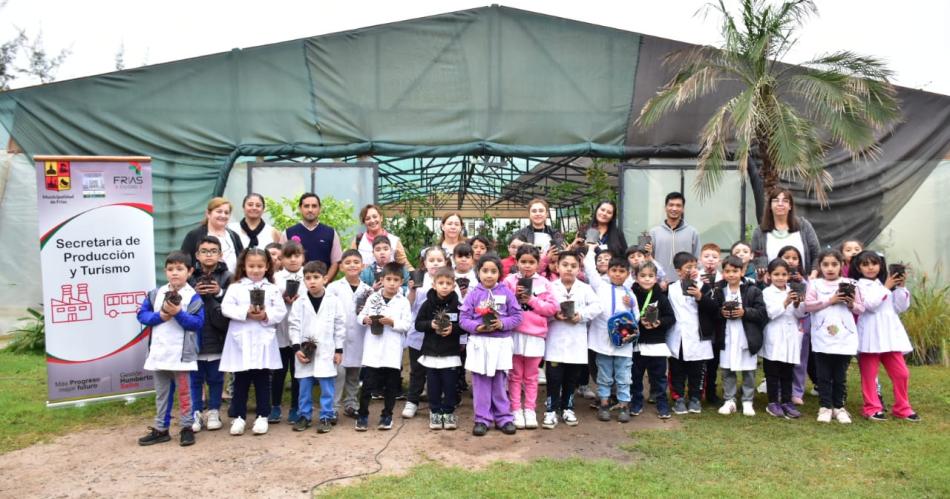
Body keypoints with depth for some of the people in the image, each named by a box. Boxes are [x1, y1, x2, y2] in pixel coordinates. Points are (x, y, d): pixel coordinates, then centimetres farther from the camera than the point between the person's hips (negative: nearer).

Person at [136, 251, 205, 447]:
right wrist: (160, 316, -11)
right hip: (158, 353, 5)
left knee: (183, 392, 4)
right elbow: (142, 315, 4)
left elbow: (197, 323, -13)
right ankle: (160, 429, 25)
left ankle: (187, 428, 15)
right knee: (161, 393, 15)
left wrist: (178, 313, -22)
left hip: (181, 354, -5)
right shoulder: (155, 294, 6)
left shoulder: (193, 296, -7)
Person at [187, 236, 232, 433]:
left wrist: (220, 293, -18)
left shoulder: (227, 277, -1)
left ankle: (214, 412, 24)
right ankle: (196, 413, 22)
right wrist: (194, 293, -15)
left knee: (215, 377, 11)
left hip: (217, 335, -1)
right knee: (196, 378, 10)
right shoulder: (190, 277, 2)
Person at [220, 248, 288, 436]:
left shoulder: (273, 289, 6)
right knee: (240, 381, 7)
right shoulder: (235, 287, 4)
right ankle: (238, 417, 17)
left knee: (262, 381, 8)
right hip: (241, 341, 0)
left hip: (264, 341, 1)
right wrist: (246, 313, -18)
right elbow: (226, 308, -7)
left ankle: (262, 416, 17)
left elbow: (281, 312, 1)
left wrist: (266, 315, -16)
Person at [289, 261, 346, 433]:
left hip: (326, 352, -1)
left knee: (327, 387, 4)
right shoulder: (299, 303, 0)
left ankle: (326, 416, 15)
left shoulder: (334, 301, -3)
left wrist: (339, 350, -1)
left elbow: (340, 326, 0)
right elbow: (294, 326, 0)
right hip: (304, 351, 1)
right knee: (304, 387, 10)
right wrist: (296, 348, -8)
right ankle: (304, 416, 23)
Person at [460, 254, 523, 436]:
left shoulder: (506, 293, 0)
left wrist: (502, 323, -16)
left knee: (500, 382, 10)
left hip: (501, 343, 0)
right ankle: (482, 419, 16)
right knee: (480, 383, 6)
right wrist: (477, 326, -18)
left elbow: (517, 316, 0)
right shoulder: (473, 294, 0)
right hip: (479, 343, 0)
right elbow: (463, 318, -2)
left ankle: (503, 418, 22)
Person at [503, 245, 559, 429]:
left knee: (531, 376, 10)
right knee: (515, 375, 7)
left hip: (535, 334, 1)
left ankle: (530, 410, 18)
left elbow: (552, 308, -4)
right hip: (514, 333, -1)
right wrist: (513, 296, -15)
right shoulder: (509, 280, 1)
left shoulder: (544, 283, 3)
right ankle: (516, 410, 14)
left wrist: (532, 300, -12)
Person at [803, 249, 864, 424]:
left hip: (845, 338, 1)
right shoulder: (815, 284, 3)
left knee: (840, 376, 9)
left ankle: (839, 407, 21)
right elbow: (808, 305, -8)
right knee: (824, 376, 5)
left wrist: (851, 304, -11)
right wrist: (829, 301, -14)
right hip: (822, 338, -1)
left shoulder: (849, 284, 8)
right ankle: (825, 407, 14)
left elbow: (860, 309, 9)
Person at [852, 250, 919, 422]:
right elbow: (870, 304, -19)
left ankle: (903, 408, 20)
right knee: (869, 375, 3)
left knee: (901, 373, 7)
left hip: (890, 334, 5)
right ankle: (872, 408, 14)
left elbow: (901, 307, 10)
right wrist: (886, 288, -8)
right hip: (870, 336, -5)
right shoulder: (859, 285, -3)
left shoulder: (887, 283, 15)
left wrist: (901, 288, -1)